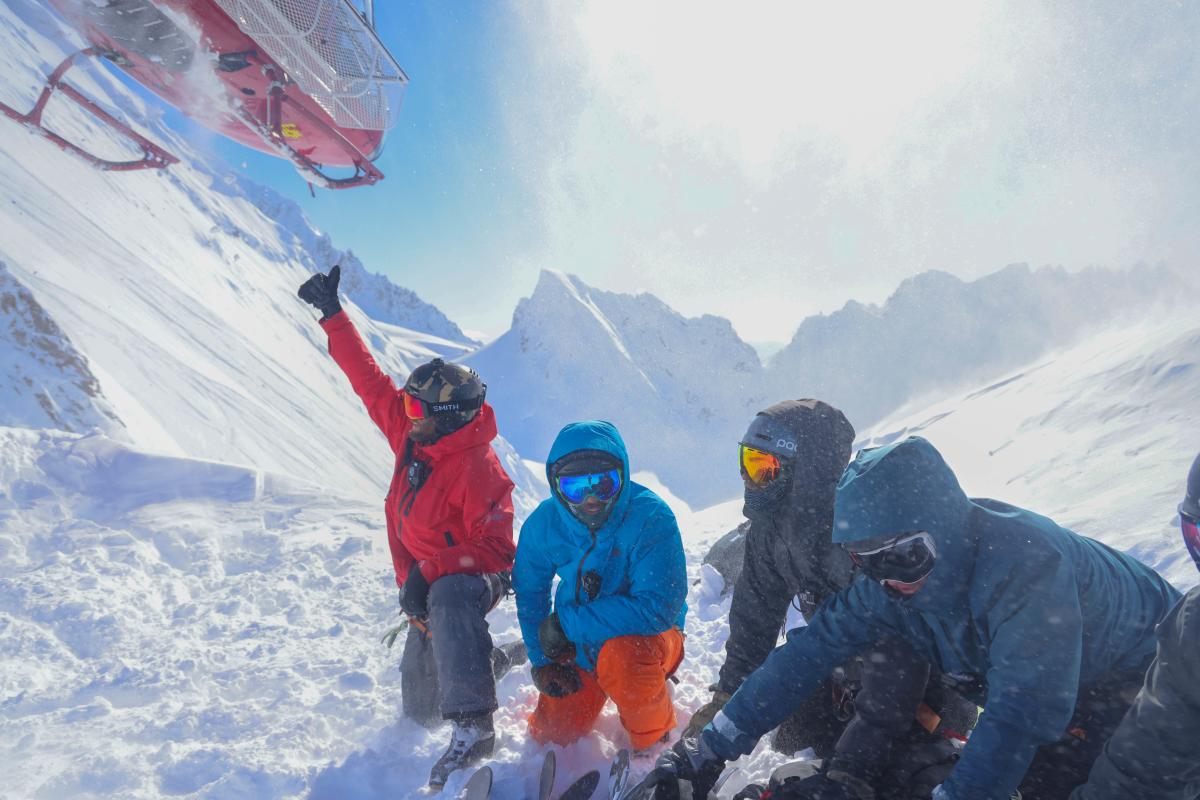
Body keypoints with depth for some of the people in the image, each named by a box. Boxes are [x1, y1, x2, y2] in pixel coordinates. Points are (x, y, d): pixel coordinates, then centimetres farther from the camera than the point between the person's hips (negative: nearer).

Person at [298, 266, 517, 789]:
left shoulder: (478, 470, -27)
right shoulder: (411, 435, -7)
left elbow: (495, 549, -27)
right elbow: (370, 381, 2)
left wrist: (428, 573, -32)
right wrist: (333, 316, 5)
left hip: (473, 578, -8)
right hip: (426, 580, 8)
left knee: (449, 598, -45)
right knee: (417, 693, 18)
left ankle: (473, 728, -46)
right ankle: (499, 659, 43)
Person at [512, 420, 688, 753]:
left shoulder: (651, 517, -30)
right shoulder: (544, 523, -15)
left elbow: (658, 607, -35)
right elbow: (529, 592, 3)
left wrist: (566, 622, -29)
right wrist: (541, 660, -5)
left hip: (647, 636, -4)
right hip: (579, 644, 5)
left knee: (622, 655, -36)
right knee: (550, 733, 4)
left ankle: (653, 738, -5)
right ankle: (599, 687, 35)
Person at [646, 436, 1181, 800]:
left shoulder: (1025, 566, -40)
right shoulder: (889, 581, -19)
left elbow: (1021, 715, -41)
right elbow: (811, 650, -19)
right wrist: (712, 747, -23)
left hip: (1135, 671, -5)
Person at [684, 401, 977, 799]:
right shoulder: (771, 528, -11)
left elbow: (896, 663, -37)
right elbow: (755, 615, 2)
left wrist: (850, 767, -37)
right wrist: (726, 697, 3)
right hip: (846, 668, 7)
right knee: (795, 737, 8)